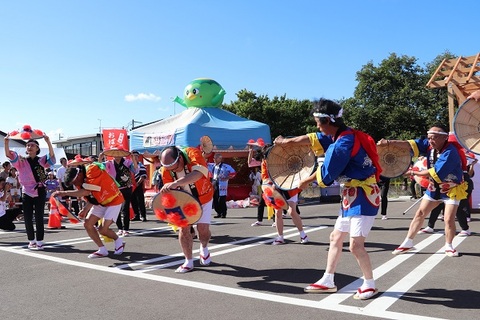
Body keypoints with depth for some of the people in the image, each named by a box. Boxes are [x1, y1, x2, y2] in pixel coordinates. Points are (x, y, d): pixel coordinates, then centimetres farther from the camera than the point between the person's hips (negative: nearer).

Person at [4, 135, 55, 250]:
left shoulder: (41, 160, 3)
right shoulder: (21, 160, 7)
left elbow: (52, 155, -17)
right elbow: (8, 154, -7)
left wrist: (48, 141, -31)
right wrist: (7, 141, -24)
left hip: (39, 191, -2)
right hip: (26, 192, 2)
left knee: (39, 217, -1)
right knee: (27, 218, 6)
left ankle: (39, 241, 4)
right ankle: (31, 241, 19)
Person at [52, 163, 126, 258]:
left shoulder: (93, 170, -27)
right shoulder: (81, 181, -2)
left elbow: (86, 191, -37)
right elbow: (91, 198, 4)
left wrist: (64, 192, -34)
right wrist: (85, 210, -12)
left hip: (113, 201, -8)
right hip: (100, 203, 9)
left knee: (102, 229, -13)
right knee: (87, 224, 0)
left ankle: (119, 241, 16)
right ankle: (102, 250, 11)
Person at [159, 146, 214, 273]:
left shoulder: (193, 153, -34)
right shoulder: (165, 170, -22)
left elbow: (198, 174, -53)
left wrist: (176, 183, -65)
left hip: (203, 198, -2)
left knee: (203, 228, -5)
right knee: (184, 228, -7)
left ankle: (204, 248, 30)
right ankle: (189, 262, 9)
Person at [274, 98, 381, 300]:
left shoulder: (344, 142, -24)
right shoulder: (340, 135, 5)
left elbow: (327, 174, -17)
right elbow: (313, 139, 20)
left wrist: (306, 181, 0)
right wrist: (288, 141, 26)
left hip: (363, 196, -10)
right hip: (351, 195, 10)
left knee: (356, 245, -9)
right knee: (336, 238, 14)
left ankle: (369, 285, 13)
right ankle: (328, 281, 24)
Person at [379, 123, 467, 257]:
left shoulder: (450, 152, -30)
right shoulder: (429, 145, -12)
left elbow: (435, 172, -31)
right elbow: (410, 144, -23)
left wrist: (415, 173, -18)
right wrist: (389, 142, -36)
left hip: (452, 189, -6)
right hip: (434, 187, 6)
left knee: (449, 220, -10)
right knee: (420, 213, 5)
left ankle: (449, 247, 15)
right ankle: (408, 243, 12)